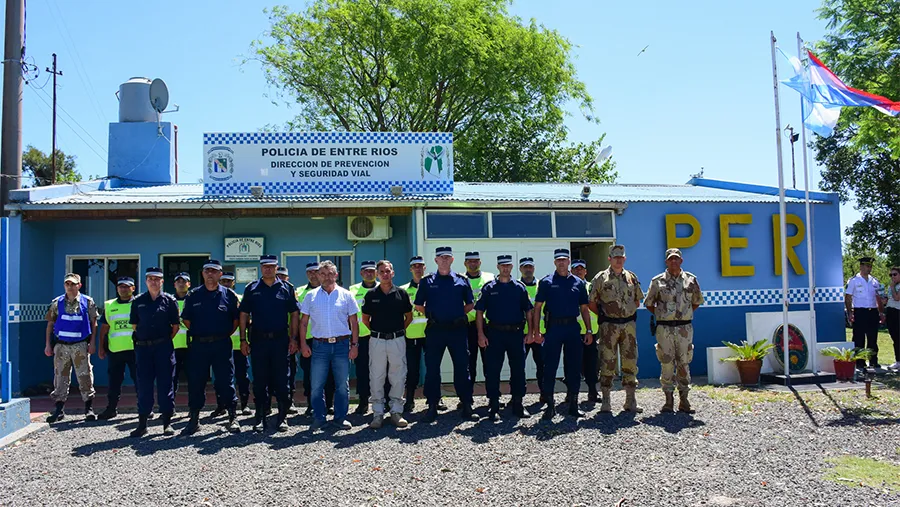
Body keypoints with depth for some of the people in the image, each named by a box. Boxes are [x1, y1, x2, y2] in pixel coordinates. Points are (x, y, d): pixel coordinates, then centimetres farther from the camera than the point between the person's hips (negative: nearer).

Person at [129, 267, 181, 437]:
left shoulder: (169, 300, 3)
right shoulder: (138, 301, 8)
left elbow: (176, 325, 5)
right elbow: (134, 325, 12)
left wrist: (166, 340, 2)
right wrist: (143, 337, 7)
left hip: (164, 347, -1)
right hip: (143, 347, 2)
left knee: (165, 384, 1)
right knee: (143, 385, 4)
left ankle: (167, 423, 8)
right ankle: (142, 423, 10)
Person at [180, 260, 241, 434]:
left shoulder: (229, 295, 3)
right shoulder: (193, 295, 6)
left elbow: (236, 319, 8)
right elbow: (186, 319, 13)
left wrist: (225, 334, 4)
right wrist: (198, 333, 8)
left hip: (222, 345, -1)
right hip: (198, 345, 2)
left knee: (226, 381, 0)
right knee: (195, 381, 5)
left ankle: (232, 418, 9)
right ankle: (194, 418, 17)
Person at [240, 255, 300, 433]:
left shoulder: (286, 288, 6)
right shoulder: (252, 288, 7)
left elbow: (294, 315, 6)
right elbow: (244, 315, 7)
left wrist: (293, 339, -1)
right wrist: (243, 339, 0)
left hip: (280, 339, 0)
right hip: (258, 339, 1)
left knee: (281, 379, 3)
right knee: (259, 380, 5)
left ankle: (282, 417, 11)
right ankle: (260, 417, 14)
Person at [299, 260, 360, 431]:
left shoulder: (346, 295, 4)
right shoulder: (311, 296, 7)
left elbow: (354, 322, 6)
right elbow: (304, 322, 9)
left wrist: (355, 344, 0)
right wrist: (303, 344, 1)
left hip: (342, 345, 0)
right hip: (319, 346, 0)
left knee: (342, 385, 5)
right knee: (317, 385, 3)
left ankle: (340, 418, 16)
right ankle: (318, 418, 16)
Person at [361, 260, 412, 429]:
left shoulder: (402, 293, 2)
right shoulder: (371, 295, 3)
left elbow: (409, 316, 13)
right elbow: (365, 319, 12)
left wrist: (399, 330, 11)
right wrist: (376, 331, 11)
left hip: (397, 340, 0)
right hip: (377, 340, 0)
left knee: (398, 377, 4)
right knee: (376, 377, 3)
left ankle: (396, 412, 14)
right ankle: (378, 413, 11)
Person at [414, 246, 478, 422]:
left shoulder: (462, 280, 8)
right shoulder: (427, 281, 6)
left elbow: (470, 304, 12)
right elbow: (418, 305, 10)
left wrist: (459, 314, 4)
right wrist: (431, 315, 3)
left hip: (458, 330, 0)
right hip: (435, 330, 0)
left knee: (462, 367, 2)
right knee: (432, 368, 4)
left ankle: (466, 406, 10)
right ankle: (432, 406, 13)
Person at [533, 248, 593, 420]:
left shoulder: (578, 282, 11)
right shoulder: (546, 282, 3)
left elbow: (584, 308, 14)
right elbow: (537, 307, 1)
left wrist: (589, 330, 6)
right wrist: (536, 330, -7)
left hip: (573, 327, 2)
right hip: (553, 327, -2)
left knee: (574, 367, 6)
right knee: (550, 367, -1)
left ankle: (573, 404, 17)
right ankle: (550, 404, 7)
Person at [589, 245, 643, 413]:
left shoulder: (632, 278, 11)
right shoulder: (600, 278, 0)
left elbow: (638, 301, 21)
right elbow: (591, 303, 2)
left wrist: (629, 313, 10)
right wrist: (603, 315, -1)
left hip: (629, 325, 4)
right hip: (609, 326, -3)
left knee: (630, 362, 6)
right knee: (607, 362, -2)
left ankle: (630, 401, 15)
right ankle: (605, 401, 6)